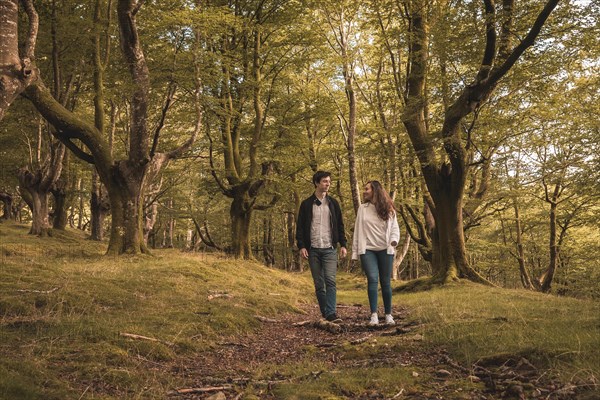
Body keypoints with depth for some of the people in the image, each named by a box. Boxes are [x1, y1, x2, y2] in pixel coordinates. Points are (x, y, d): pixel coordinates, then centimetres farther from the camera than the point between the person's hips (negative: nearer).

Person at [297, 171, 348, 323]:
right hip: (313, 250, 0)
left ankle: (331, 313, -16)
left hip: (329, 249, 0)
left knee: (330, 280, -14)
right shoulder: (306, 204, 5)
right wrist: (301, 246, -6)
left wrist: (343, 244, 3)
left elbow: (340, 225, 11)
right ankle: (325, 313, 14)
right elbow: (300, 227, 4)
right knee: (319, 284, 5)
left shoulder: (333, 203, 9)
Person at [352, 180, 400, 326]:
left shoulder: (388, 209, 5)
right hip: (367, 250, 0)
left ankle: (388, 314, 16)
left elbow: (395, 227, 4)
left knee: (386, 282, 4)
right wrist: (355, 251, 4)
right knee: (372, 279, -14)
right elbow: (357, 230, 7)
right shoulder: (362, 208, 7)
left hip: (385, 250, 0)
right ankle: (374, 315, -12)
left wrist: (394, 240, -17)